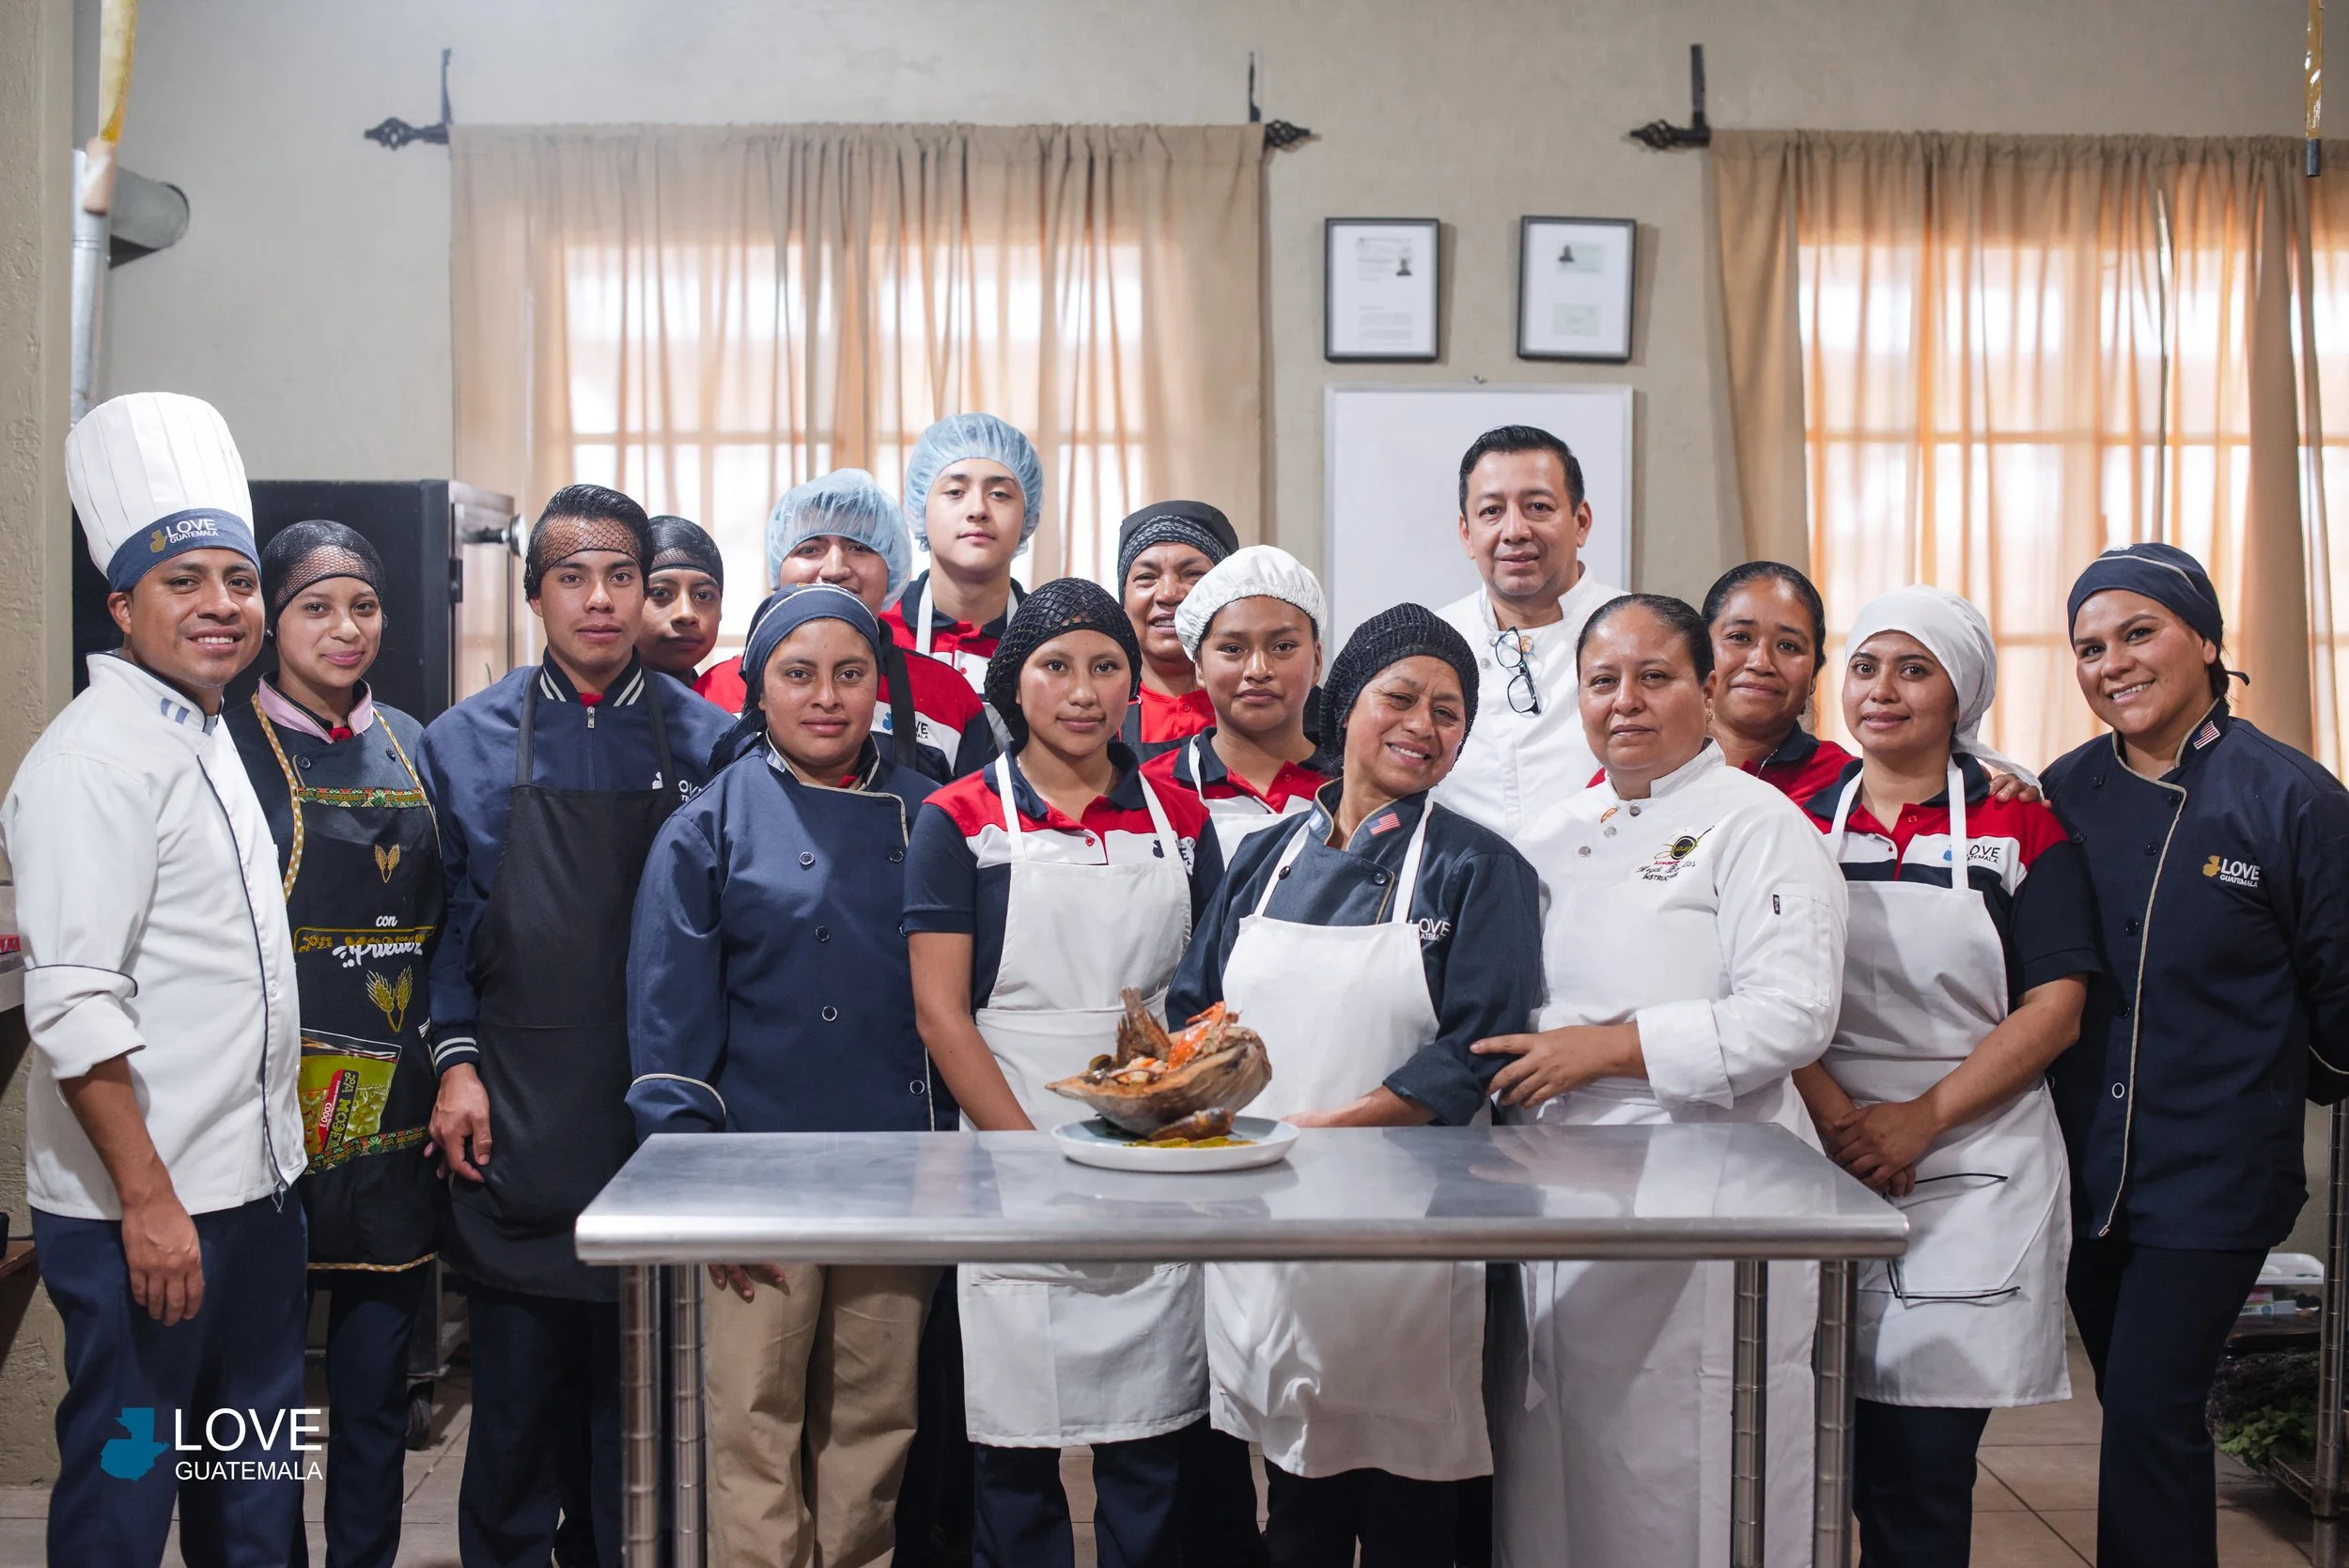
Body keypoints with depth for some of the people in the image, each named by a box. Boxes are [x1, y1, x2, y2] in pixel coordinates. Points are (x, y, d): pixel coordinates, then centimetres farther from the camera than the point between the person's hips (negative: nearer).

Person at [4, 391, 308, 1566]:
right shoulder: (97, 755, -15)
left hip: (251, 1188, 9)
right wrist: (149, 1201, -22)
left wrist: (269, 1162, 16)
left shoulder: (207, 738, 13)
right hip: (144, 1207, -9)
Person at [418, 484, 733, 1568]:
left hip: (658, 1111, 0)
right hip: (513, 1117, 0)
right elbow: (444, 919, 8)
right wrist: (456, 1061, -2)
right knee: (515, 1388, 8)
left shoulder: (705, 742, 2)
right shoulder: (466, 743, 4)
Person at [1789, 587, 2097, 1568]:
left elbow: (2055, 1009, -3)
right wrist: (1835, 1115, -11)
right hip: (1817, 1151, 2)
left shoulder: (2022, 827, 3)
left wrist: (1920, 1119, -13)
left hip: (1971, 1165, -2)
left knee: (1922, 1466, -2)